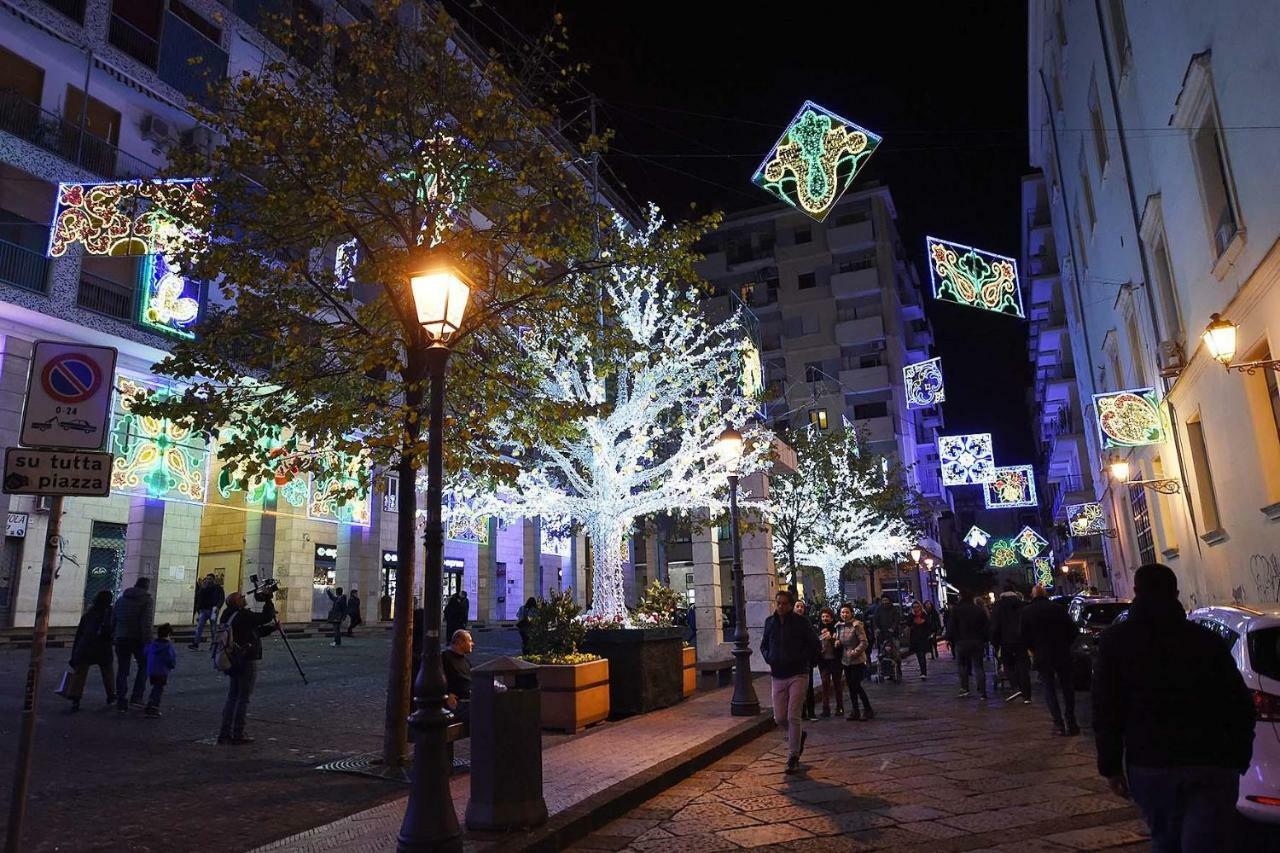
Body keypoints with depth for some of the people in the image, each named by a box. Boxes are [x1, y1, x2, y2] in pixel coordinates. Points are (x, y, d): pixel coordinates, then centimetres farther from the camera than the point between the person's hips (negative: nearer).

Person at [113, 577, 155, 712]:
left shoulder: (121, 599, 12)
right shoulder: (147, 600, -8)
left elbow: (113, 619, 12)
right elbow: (147, 623, -16)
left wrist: (114, 636, 17)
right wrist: (148, 642, -14)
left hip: (121, 639, 5)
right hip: (139, 639, -4)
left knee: (122, 670, 10)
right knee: (144, 666, 13)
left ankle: (121, 701, 10)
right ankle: (137, 696, 4)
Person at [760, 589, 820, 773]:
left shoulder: (800, 622, -6)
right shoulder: (770, 622, 6)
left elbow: (814, 645, 1)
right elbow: (764, 645, 20)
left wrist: (804, 661, -7)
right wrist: (769, 660, 3)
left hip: (797, 675, -4)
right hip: (778, 676, 4)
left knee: (793, 717, -6)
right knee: (779, 718, 4)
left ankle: (793, 757, 7)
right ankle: (799, 735, 35)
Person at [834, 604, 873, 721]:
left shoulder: (857, 625, -13)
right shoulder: (839, 626, 8)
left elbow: (864, 642, -16)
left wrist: (854, 652, -20)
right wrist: (837, 641, 3)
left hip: (857, 660, -7)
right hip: (845, 660, 7)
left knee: (856, 685, -8)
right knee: (851, 686, 11)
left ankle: (868, 710, 6)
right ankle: (854, 711, 20)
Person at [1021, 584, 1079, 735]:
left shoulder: (1026, 611, -6)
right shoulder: (1059, 607, -3)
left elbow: (1025, 636, -3)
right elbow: (1072, 630, 0)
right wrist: (1065, 645, 15)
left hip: (1042, 655, -1)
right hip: (1062, 653, 2)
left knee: (1049, 688, 7)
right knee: (1067, 687, 14)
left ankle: (1059, 723, 0)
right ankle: (1070, 722, 14)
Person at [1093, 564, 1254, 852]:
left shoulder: (1116, 640, 3)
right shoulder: (1207, 639, 8)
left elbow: (1105, 710, -1)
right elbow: (1242, 706, 6)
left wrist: (1110, 766, 6)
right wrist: (1238, 759, 16)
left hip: (1149, 763, -1)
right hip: (1214, 764, 1)